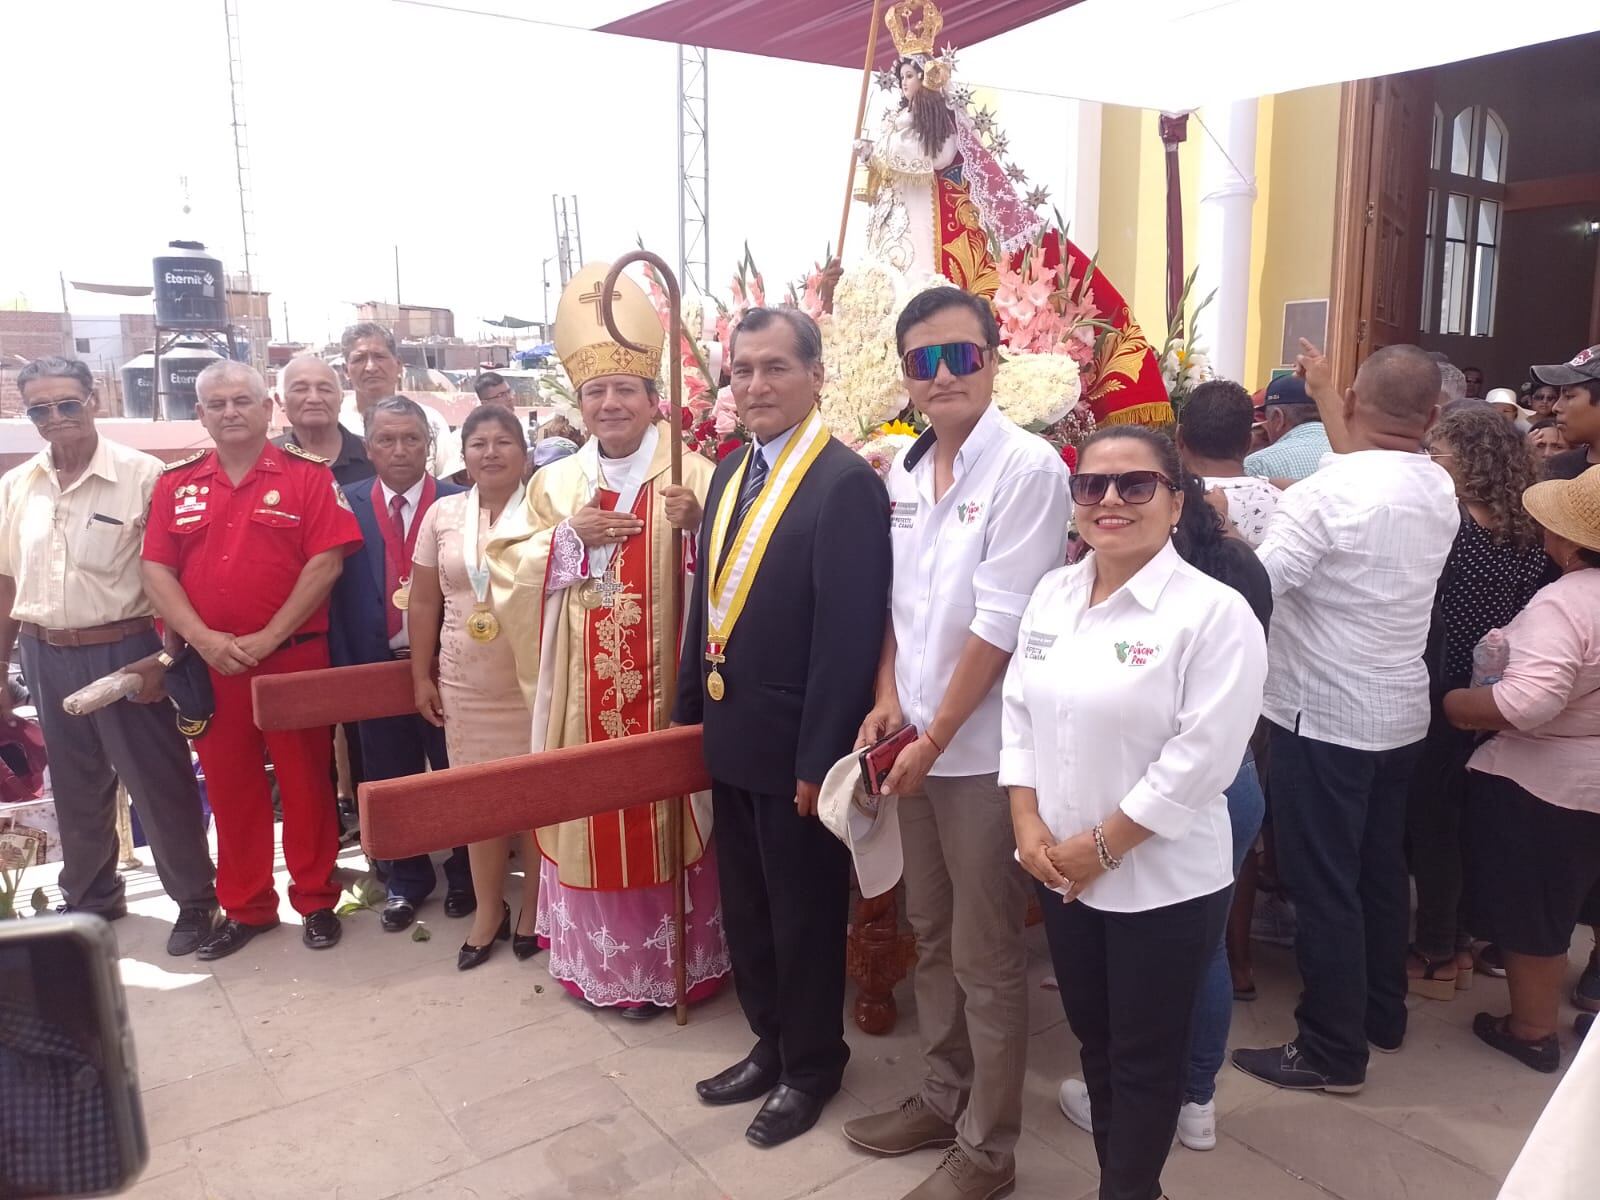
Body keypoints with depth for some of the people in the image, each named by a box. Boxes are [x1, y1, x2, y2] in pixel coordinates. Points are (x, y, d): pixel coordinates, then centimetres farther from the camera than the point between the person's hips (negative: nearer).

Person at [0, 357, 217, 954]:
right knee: (76, 789, 19)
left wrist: (166, 656, -14)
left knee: (160, 783, 4)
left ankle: (195, 899, 19)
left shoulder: (142, 475, -11)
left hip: (125, 651, -5)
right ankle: (89, 898, 37)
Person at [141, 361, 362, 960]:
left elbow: (325, 563, -9)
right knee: (229, 786, 12)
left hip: (295, 656, -3)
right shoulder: (176, 484, 8)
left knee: (305, 781, 5)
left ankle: (316, 900, 21)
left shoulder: (308, 476, -2)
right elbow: (156, 571, 4)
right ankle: (245, 907, 26)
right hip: (208, 663, 3)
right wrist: (205, 639, -10)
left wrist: (267, 639, -13)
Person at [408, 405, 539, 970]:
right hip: (465, 682, 3)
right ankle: (488, 908, 29)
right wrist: (422, 676, 8)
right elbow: (423, 602, 10)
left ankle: (533, 906, 25)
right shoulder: (443, 513, 7)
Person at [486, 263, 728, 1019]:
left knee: (660, 816, 5)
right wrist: (570, 536, -9)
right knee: (585, 812, 11)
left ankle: (660, 963, 22)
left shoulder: (693, 476, -5)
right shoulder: (555, 482, 9)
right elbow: (508, 573, 5)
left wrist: (694, 529, -28)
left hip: (661, 686, -4)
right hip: (578, 690, 4)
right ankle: (595, 957, 29)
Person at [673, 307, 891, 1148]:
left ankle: (812, 1064, 33)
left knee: (804, 914, 11)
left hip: (794, 745, -8)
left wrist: (819, 758, -20)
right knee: (744, 908, 20)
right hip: (730, 736, 8)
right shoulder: (729, 473, 10)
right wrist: (689, 709, 13)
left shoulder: (846, 482, -17)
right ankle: (771, 1043, 41)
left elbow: (849, 635, -20)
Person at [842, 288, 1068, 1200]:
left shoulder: (1028, 467, -15)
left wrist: (934, 736, -14)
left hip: (986, 748, -7)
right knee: (934, 937, 20)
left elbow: (1001, 624, -18)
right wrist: (888, 700, 0)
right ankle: (944, 1097, 39)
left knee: (987, 956, 7)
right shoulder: (905, 473, 7)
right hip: (917, 742, 7)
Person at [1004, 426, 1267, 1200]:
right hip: (1060, 869, 6)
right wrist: (1028, 823, -4)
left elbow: (1201, 758, -19)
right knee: (1093, 1038, 21)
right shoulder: (1052, 594, 3)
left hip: (1164, 880, -5)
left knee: (1145, 1056, 12)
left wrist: (1104, 845, -15)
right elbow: (1020, 712, 6)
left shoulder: (1214, 612, -16)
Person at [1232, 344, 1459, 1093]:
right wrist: (1323, 392, 30)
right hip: (1399, 713, 8)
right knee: (1380, 870, 20)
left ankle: (1332, 1052, 12)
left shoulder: (1325, 493, -21)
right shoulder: (1439, 491, 3)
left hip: (1323, 717, -7)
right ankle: (1383, 1013, 36)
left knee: (1323, 886, 2)